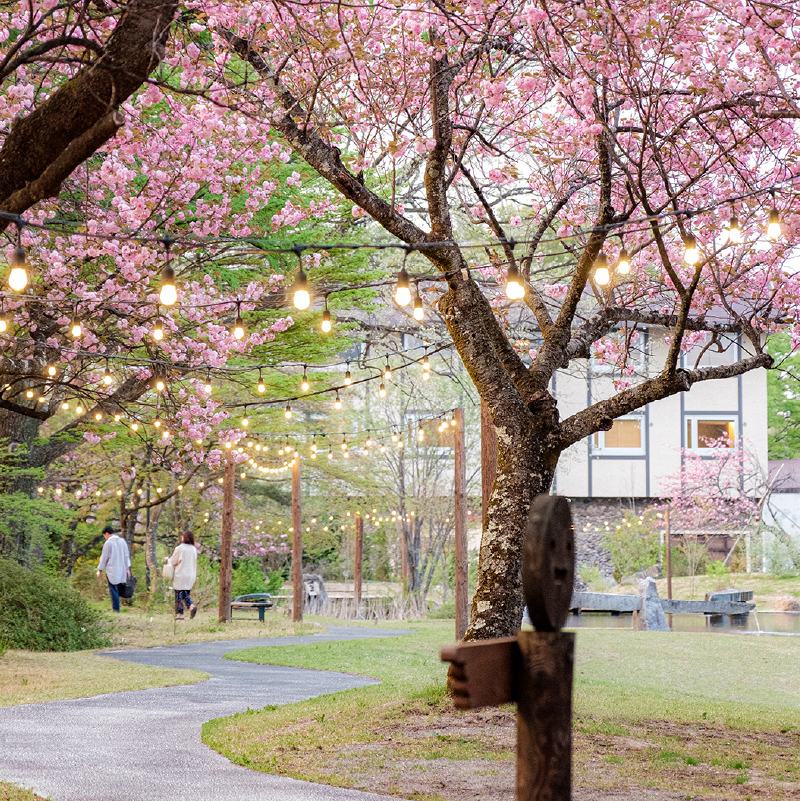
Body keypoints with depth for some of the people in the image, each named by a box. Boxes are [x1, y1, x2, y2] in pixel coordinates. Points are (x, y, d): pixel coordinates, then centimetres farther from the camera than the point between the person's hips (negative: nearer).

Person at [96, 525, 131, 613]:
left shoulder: (108, 543, -10)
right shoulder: (122, 541, 8)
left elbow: (104, 558, -5)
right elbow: (127, 556, 12)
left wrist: (100, 570, 4)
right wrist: (127, 568, 16)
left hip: (112, 571, -6)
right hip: (121, 571, 6)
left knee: (114, 591, -1)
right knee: (118, 589, 11)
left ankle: (116, 609, -2)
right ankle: (117, 607, 11)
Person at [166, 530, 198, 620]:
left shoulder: (179, 549, -11)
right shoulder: (194, 549, 4)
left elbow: (173, 562, -3)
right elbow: (194, 563, 10)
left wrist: (167, 559, 16)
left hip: (180, 575, -5)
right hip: (191, 575, 5)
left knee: (179, 594, 2)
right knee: (186, 593, 16)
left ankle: (180, 614, 0)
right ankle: (191, 605, -10)